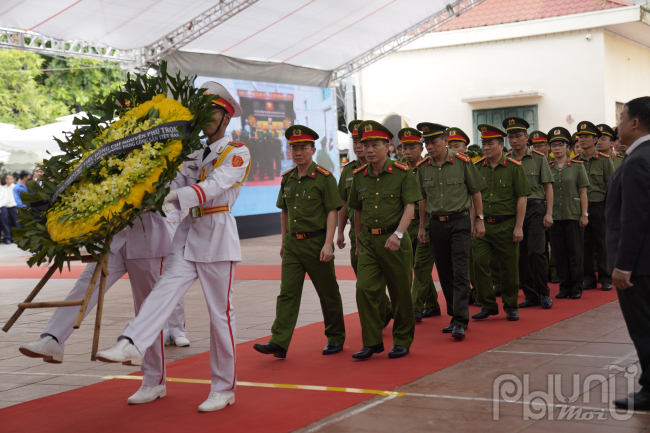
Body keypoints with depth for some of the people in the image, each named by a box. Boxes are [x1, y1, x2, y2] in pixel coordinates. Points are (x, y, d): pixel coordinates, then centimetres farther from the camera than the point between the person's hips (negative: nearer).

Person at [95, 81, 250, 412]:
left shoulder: (238, 153, -2)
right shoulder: (195, 157, 20)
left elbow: (214, 186, -18)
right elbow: (176, 187, 10)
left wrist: (173, 197, -31)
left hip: (218, 235, -6)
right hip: (188, 234, 6)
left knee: (220, 311, -2)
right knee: (165, 288, -16)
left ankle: (224, 388, 7)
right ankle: (130, 345, -36)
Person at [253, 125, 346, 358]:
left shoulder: (324, 178, -9)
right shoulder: (287, 179, 9)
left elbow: (332, 213, -11)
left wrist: (328, 244, -18)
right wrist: (284, 241, 18)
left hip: (316, 243, -5)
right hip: (292, 244, 5)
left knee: (328, 293, 7)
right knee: (287, 293, -4)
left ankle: (336, 338, 23)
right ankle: (279, 343, -9)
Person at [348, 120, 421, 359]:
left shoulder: (402, 173, -5)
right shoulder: (359, 176, 7)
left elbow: (409, 207, -11)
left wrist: (398, 234, -24)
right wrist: (359, 241, 19)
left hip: (394, 240, -3)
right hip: (368, 241, 3)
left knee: (400, 292, 5)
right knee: (365, 288, -9)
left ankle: (402, 341, 20)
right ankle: (372, 342, 0)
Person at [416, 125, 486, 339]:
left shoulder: (463, 162, -5)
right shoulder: (423, 167, 3)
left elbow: (475, 192, 2)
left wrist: (480, 220, 0)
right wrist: (422, 227, 12)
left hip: (459, 222, -4)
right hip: (436, 224, 4)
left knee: (460, 272, -9)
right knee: (445, 273, 9)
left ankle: (460, 322, -10)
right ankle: (454, 316, 21)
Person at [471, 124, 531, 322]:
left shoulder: (514, 167, -4)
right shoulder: (477, 167, 6)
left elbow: (522, 198, -5)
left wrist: (518, 226, -9)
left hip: (506, 225, -3)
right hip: (482, 224, 3)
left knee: (509, 267, 4)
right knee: (479, 263, -4)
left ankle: (511, 307, 19)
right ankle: (488, 305, 8)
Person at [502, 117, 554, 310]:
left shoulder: (539, 158, 1)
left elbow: (548, 187, 1)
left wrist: (549, 213, -7)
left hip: (535, 209, -3)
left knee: (536, 251, -11)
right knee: (521, 255, 4)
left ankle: (544, 293, 5)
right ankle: (530, 295, 14)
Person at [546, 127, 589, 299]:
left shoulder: (577, 166, 1)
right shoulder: (548, 168, 7)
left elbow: (583, 192, 0)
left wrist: (584, 214, -6)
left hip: (573, 215, -2)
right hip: (555, 216, 3)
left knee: (575, 252, 1)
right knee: (559, 252, 5)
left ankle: (576, 287, 9)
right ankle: (564, 286, 14)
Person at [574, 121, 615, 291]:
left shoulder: (604, 160, 0)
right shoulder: (574, 162, 7)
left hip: (599, 208, -3)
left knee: (602, 244, 1)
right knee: (585, 245, 6)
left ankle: (605, 278, 10)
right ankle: (589, 278, 14)